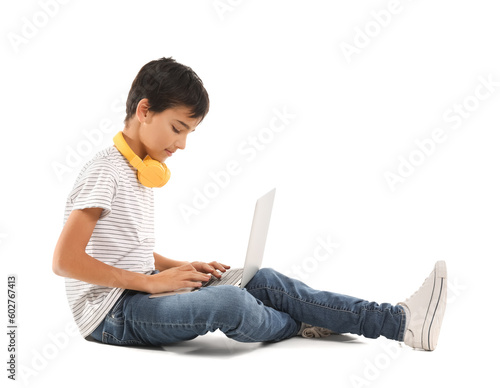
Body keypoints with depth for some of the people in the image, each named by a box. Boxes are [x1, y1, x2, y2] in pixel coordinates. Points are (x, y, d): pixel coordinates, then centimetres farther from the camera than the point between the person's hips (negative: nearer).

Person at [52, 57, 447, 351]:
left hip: (140, 292, 9)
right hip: (110, 314, -9)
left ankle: (399, 321, -6)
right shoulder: (105, 170, -15)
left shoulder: (142, 171, 14)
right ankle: (301, 326, 4)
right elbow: (65, 260, -22)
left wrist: (181, 268, 1)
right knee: (229, 303, -31)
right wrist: (153, 281, -19)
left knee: (262, 280, -3)